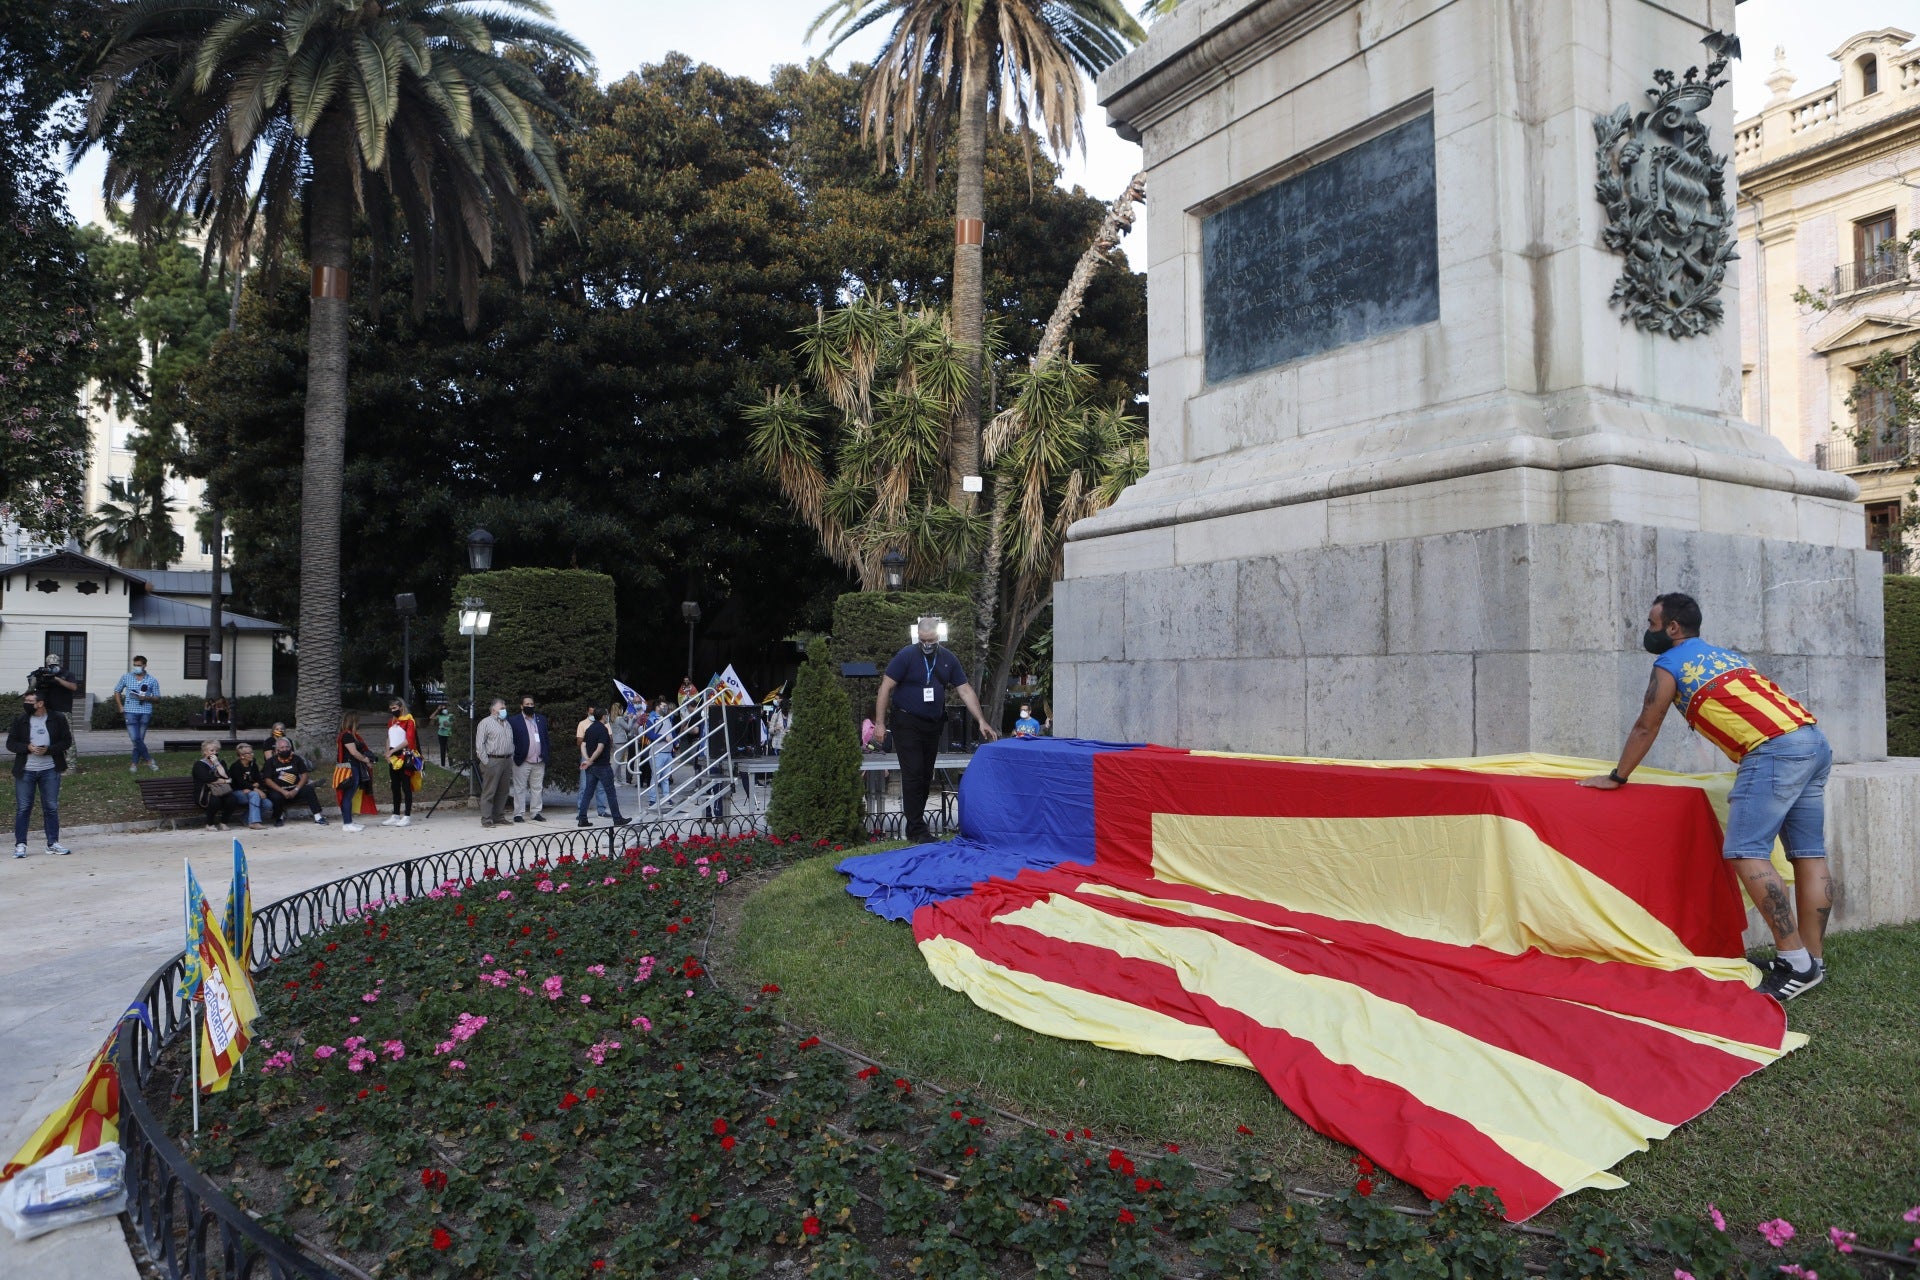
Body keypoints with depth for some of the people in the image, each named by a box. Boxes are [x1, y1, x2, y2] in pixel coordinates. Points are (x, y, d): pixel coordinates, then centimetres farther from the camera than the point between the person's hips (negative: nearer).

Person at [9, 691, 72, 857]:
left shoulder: (58, 719, -1)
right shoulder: (20, 720, 1)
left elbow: (67, 741, 1)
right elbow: (10, 743, 3)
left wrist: (48, 750, -15)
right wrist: (27, 747, -15)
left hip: (50, 770, 0)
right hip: (25, 771, 0)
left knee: (51, 807, 6)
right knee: (23, 808, 3)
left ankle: (53, 843, 13)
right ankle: (20, 844, 10)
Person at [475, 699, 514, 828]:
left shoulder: (507, 724, 20)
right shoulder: (485, 723, -3)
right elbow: (479, 745, -8)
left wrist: (511, 759, 13)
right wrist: (486, 762, -13)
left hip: (507, 761, 7)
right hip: (492, 761, -7)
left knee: (503, 792, 9)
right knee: (489, 792, -6)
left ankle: (499, 817, 16)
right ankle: (486, 820, -5)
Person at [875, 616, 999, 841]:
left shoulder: (948, 659, 4)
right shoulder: (906, 656, -10)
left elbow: (965, 691, 5)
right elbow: (886, 688, -11)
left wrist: (981, 721, -2)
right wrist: (880, 723, -15)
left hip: (933, 725, 5)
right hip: (908, 725, -5)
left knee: (926, 777, 10)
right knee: (913, 776, -8)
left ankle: (915, 821, 21)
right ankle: (917, 830, -5)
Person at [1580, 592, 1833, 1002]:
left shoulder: (1669, 665, 5)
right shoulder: (1725, 655, 28)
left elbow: (1646, 728, 9)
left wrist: (1616, 777, 19)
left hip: (1775, 749, -9)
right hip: (1814, 740, 9)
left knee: (1746, 853, -12)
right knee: (1809, 855, 7)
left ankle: (1794, 960, -15)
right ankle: (1812, 960, 9)